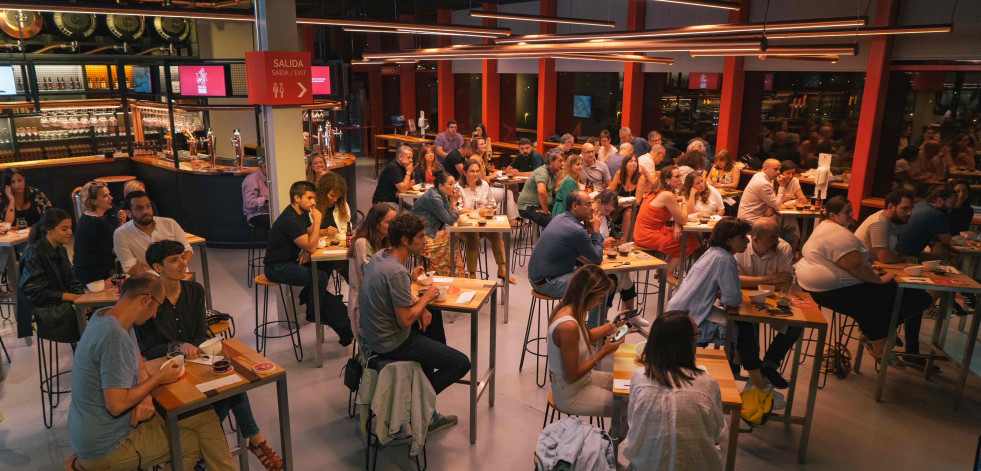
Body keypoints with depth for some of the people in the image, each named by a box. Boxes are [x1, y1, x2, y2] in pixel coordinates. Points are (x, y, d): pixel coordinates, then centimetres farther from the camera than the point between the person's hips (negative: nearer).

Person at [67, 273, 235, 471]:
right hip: (105, 448, -9)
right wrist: (158, 378, -16)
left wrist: (145, 394, -8)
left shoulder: (106, 315, 0)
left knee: (206, 415, 5)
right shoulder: (115, 337, -30)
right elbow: (116, 405, -31)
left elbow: (138, 361, 11)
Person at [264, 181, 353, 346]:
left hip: (290, 261, 9)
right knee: (320, 278, -24)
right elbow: (311, 247, -26)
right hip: (277, 268, -9)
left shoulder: (302, 212, 7)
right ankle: (313, 314, 4)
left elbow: (311, 236, 15)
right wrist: (317, 220, -23)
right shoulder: (290, 219, -24)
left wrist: (306, 251, -6)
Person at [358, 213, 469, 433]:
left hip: (374, 334, 10)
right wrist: (425, 298, -10)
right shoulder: (397, 272, -27)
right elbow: (405, 321, -26)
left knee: (434, 319, 32)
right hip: (391, 344, -10)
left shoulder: (379, 256, 2)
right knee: (462, 364, -6)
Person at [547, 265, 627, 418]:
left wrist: (613, 325, 7)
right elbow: (572, 375, -25)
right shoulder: (568, 326, -32)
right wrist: (603, 352, -19)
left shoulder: (568, 310, -4)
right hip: (570, 396, -9)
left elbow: (586, 337, 16)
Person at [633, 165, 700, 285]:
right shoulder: (667, 195, -20)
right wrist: (684, 202, 2)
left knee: (689, 236, 16)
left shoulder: (659, 191, 10)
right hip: (649, 237, -10)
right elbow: (683, 219, -14)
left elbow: (676, 214, 13)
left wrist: (677, 226, -7)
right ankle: (667, 274, 14)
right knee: (691, 242, 1)